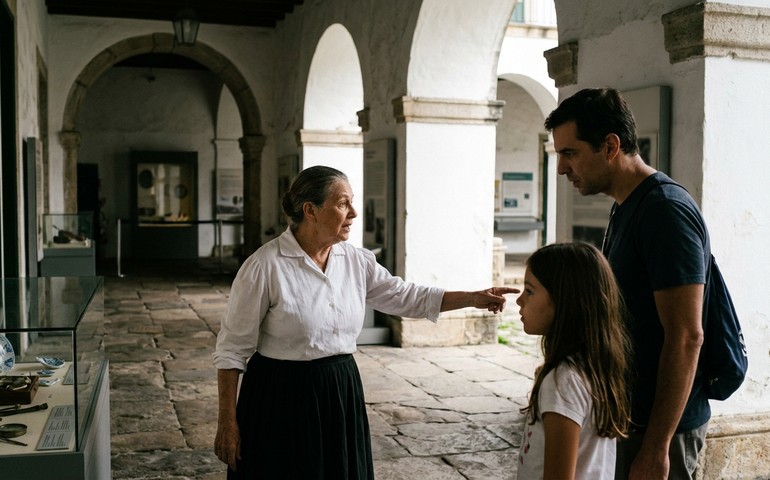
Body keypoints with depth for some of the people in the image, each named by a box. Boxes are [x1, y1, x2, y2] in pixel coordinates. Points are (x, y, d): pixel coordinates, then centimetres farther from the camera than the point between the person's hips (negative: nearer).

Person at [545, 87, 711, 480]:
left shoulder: (666, 211, -19)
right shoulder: (625, 209, 11)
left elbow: (686, 337, -24)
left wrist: (656, 448, -23)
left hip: (660, 424, -9)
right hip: (628, 414, 9)